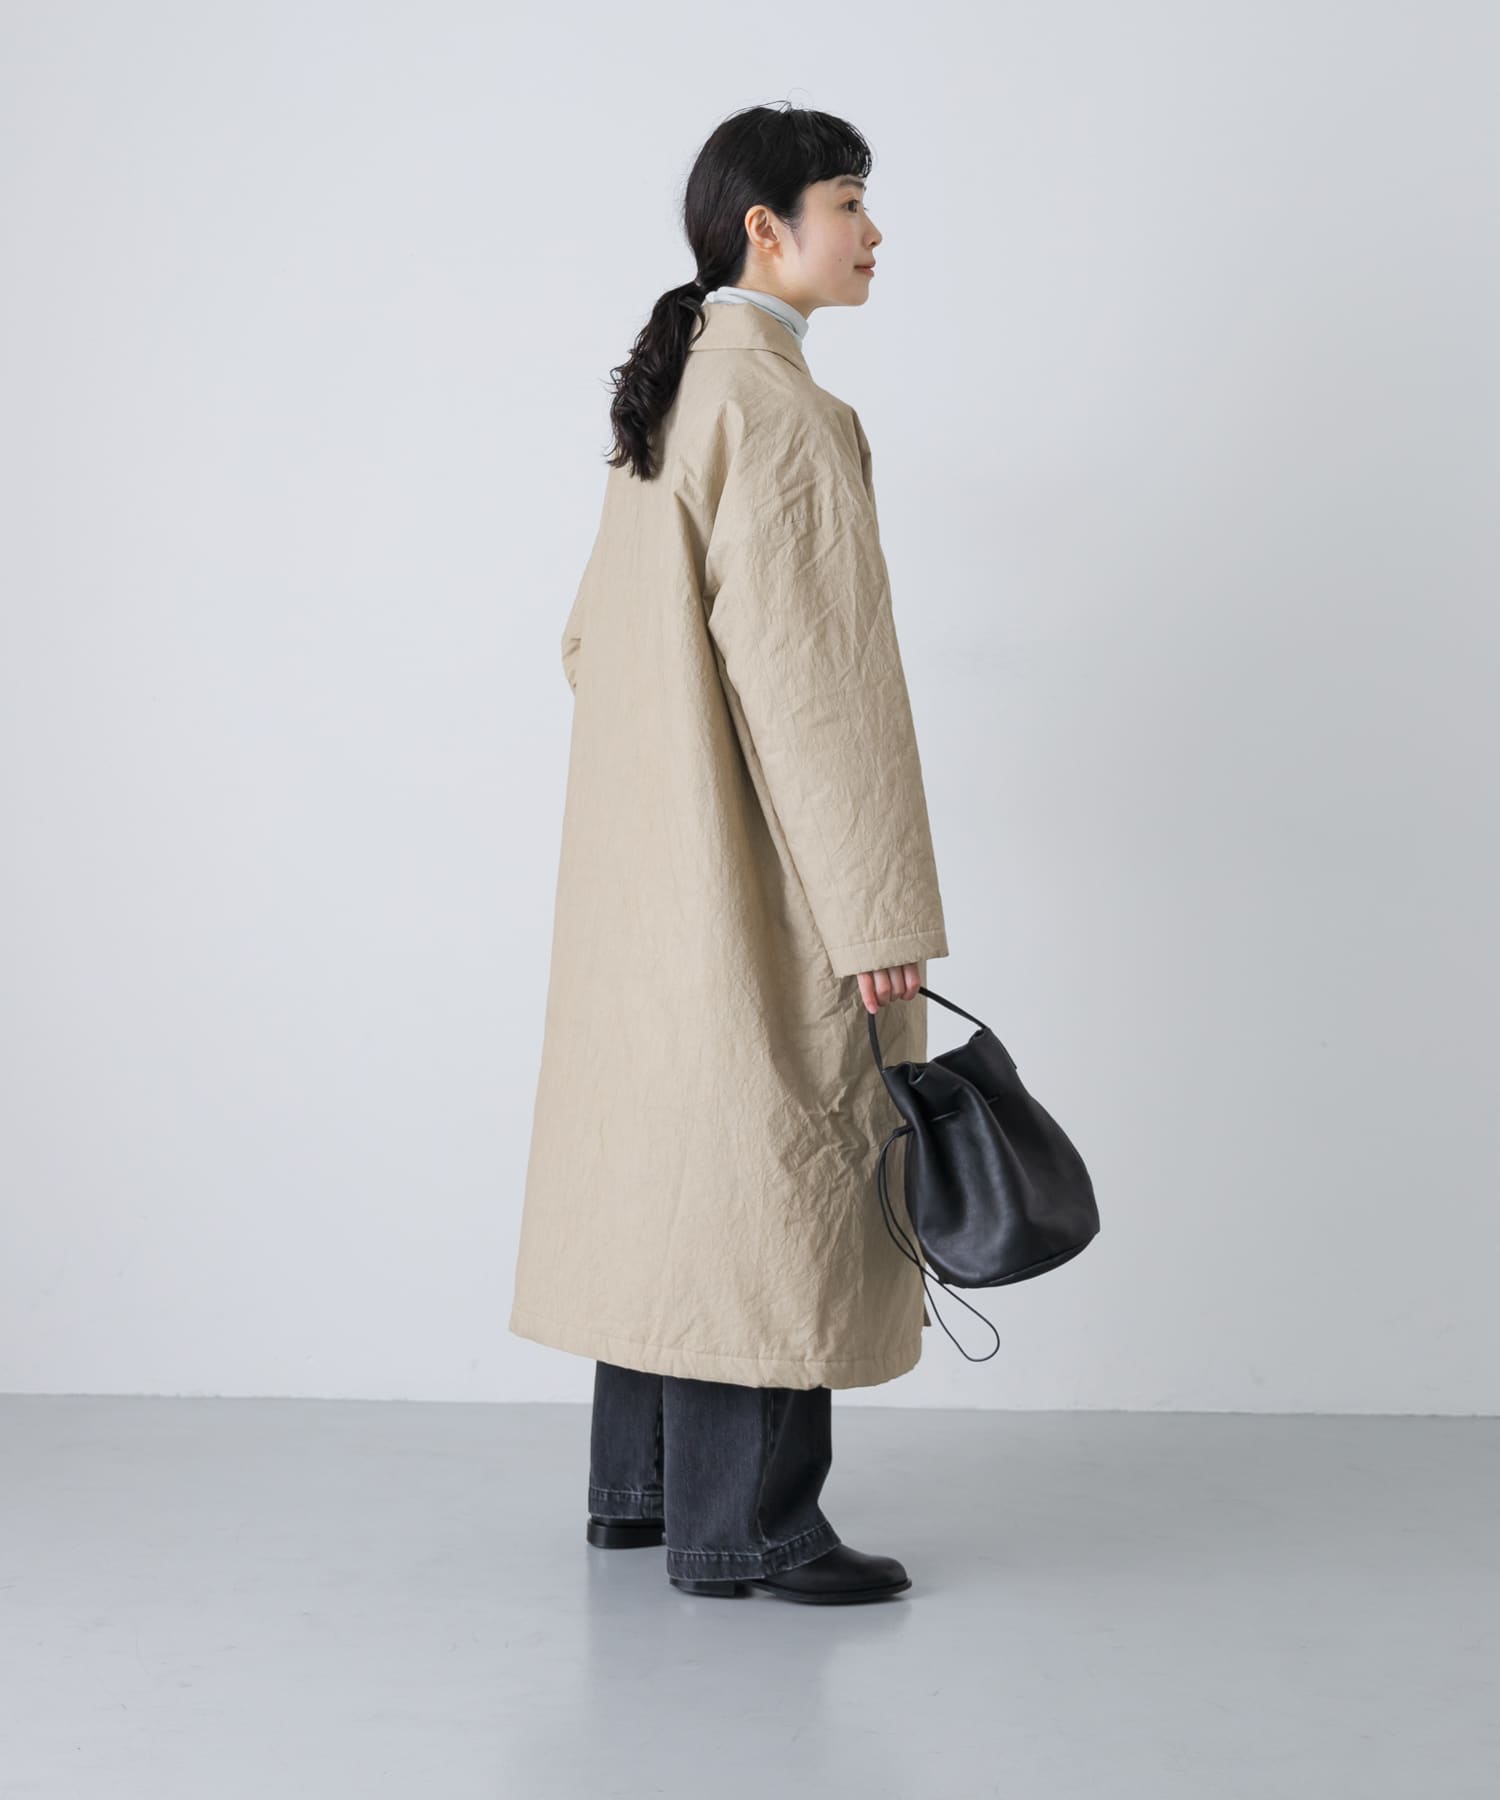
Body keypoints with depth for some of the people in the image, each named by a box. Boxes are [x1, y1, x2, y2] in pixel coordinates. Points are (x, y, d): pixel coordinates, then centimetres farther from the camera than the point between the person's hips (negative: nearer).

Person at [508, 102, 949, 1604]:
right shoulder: (779, 410, -17)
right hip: (767, 877, -10)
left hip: (651, 866, 10)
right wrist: (881, 913, -21)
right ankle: (742, 1525, 5)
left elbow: (593, 641, 18)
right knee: (772, 1166, -3)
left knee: (668, 1164, 14)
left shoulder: (668, 397, 13)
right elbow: (808, 671, -22)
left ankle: (640, 1484, 24)